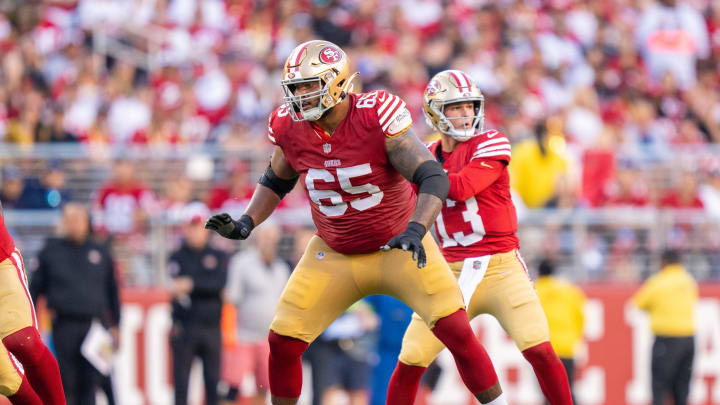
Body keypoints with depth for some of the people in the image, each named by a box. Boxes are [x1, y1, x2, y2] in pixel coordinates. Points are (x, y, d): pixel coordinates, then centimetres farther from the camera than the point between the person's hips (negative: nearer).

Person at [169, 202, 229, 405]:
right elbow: (179, 286, -9)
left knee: (213, 381, 2)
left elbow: (219, 284, -6)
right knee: (181, 382, -4)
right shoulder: (177, 257, 7)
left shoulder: (219, 257, 12)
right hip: (184, 326, -2)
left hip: (212, 327, 2)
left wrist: (191, 284, -17)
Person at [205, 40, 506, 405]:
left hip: (397, 248, -4)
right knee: (283, 340, -5)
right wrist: (245, 224, -4)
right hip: (334, 254, 4)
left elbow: (433, 178, -26)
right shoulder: (290, 128, -10)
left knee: (455, 330, -15)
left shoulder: (376, 117, -24)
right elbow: (275, 182, 12)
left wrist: (415, 231, -41)